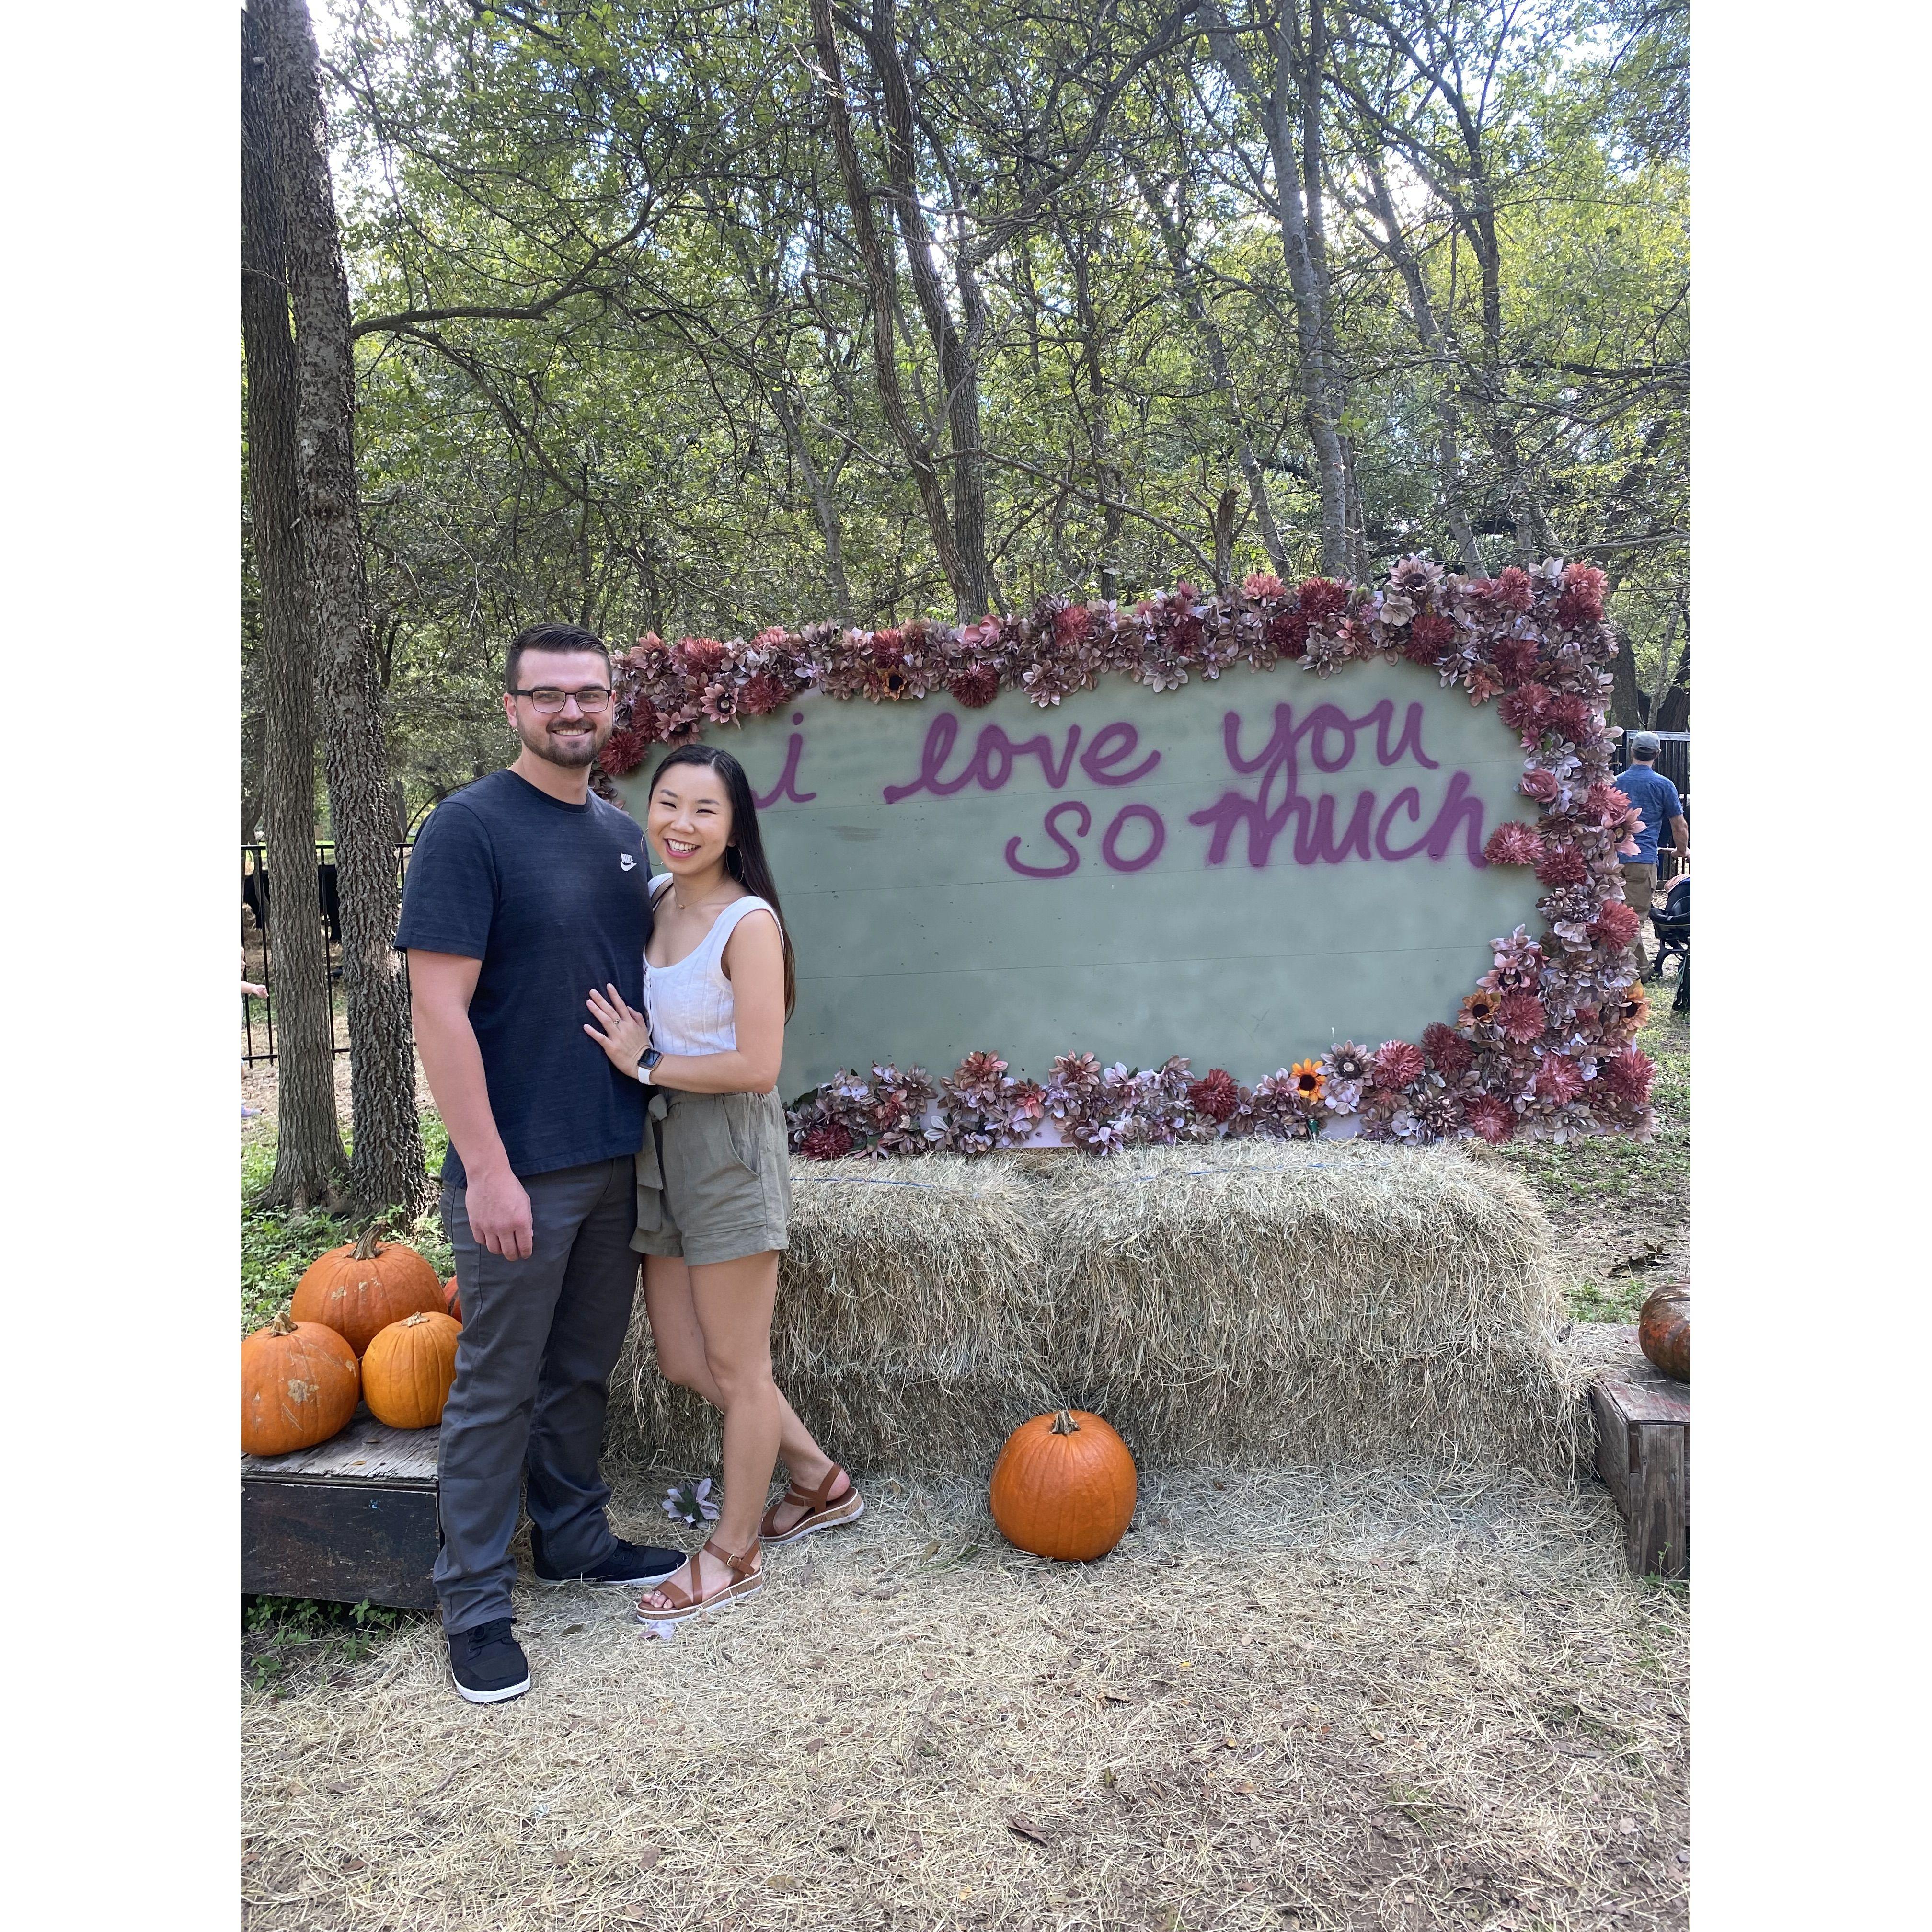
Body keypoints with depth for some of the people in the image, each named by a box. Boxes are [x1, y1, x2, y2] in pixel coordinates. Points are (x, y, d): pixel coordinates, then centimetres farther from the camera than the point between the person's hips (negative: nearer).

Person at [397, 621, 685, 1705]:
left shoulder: (624, 835, 10)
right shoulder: (469, 828, -11)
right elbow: (440, 1009, -16)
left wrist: (657, 1125, 13)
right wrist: (487, 1168, -19)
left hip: (617, 1160, 6)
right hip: (520, 1169, -6)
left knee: (584, 1369, 19)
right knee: (500, 1386, 6)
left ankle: (575, 1537, 37)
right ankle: (477, 1603, 21)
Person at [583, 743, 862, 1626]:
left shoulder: (748, 921, -16)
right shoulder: (652, 900, 6)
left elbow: (756, 1066, -20)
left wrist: (643, 1065, -13)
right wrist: (634, 1060, -1)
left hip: (728, 1147, -8)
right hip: (661, 1145, 8)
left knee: (736, 1367, 7)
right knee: (682, 1359, 16)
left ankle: (734, 1554, 26)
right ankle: (820, 1482, 36)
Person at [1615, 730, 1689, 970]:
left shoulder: (1616, 782, 12)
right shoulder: (1664, 785, 0)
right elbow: (1680, 826, 7)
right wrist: (1683, 852, 25)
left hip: (1614, 858, 5)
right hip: (1643, 860, -4)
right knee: (1634, 919, -6)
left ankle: (1641, 968, 23)